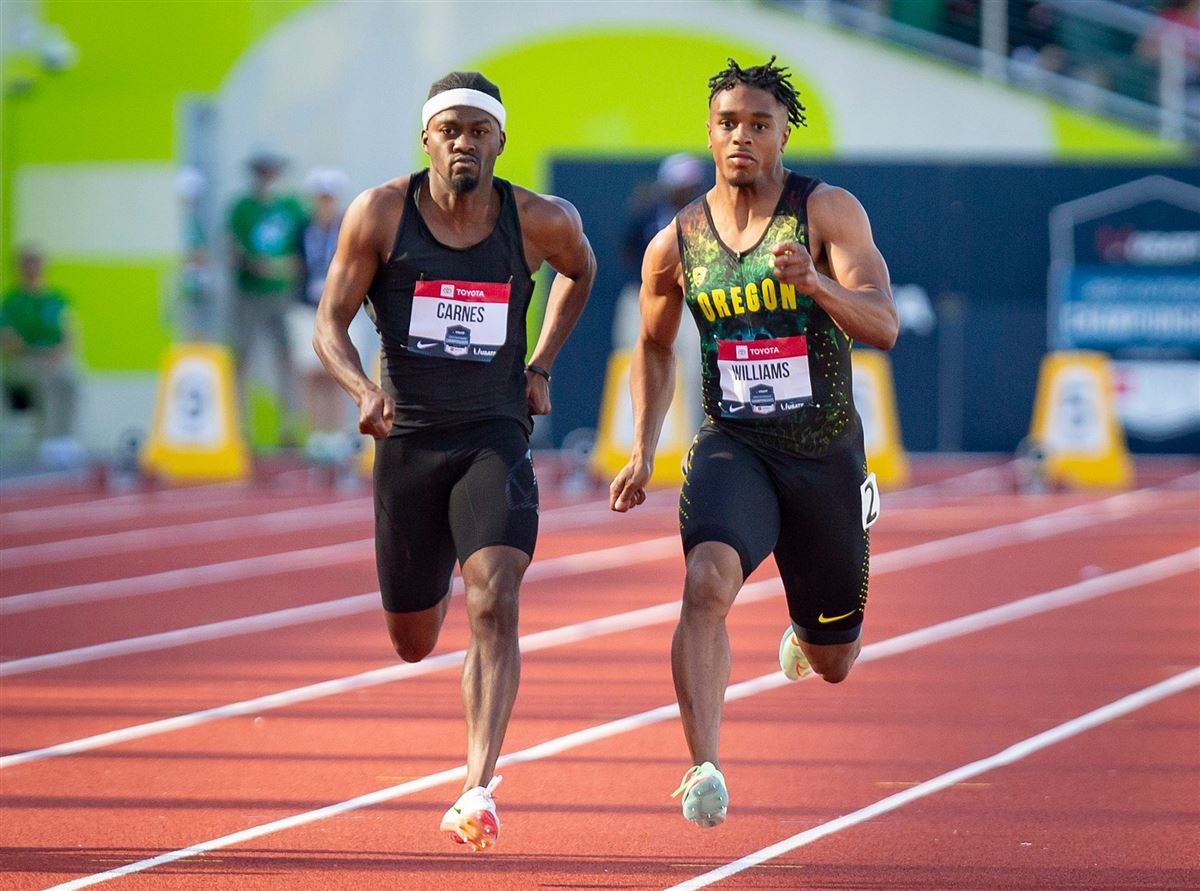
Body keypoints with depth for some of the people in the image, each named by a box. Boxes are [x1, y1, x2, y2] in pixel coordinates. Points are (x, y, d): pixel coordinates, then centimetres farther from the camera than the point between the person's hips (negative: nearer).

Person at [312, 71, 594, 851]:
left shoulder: (541, 223, -5)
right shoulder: (381, 215, -8)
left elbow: (581, 270, 19)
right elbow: (330, 323, -4)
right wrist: (364, 389, -23)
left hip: (496, 440, -1)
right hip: (407, 441, 1)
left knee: (494, 604, -24)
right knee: (413, 645, 13)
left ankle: (479, 791, -25)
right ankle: (437, 591, 53)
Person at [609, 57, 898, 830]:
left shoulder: (829, 212, -8)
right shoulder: (677, 244, 1)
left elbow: (883, 326, -18)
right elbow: (655, 349, 18)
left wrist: (814, 281, -37)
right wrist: (642, 454, 8)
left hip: (825, 452, 0)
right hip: (732, 447, 0)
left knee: (833, 663, 13)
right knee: (708, 582, -32)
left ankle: (806, 636, 53)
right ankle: (705, 772, -36)